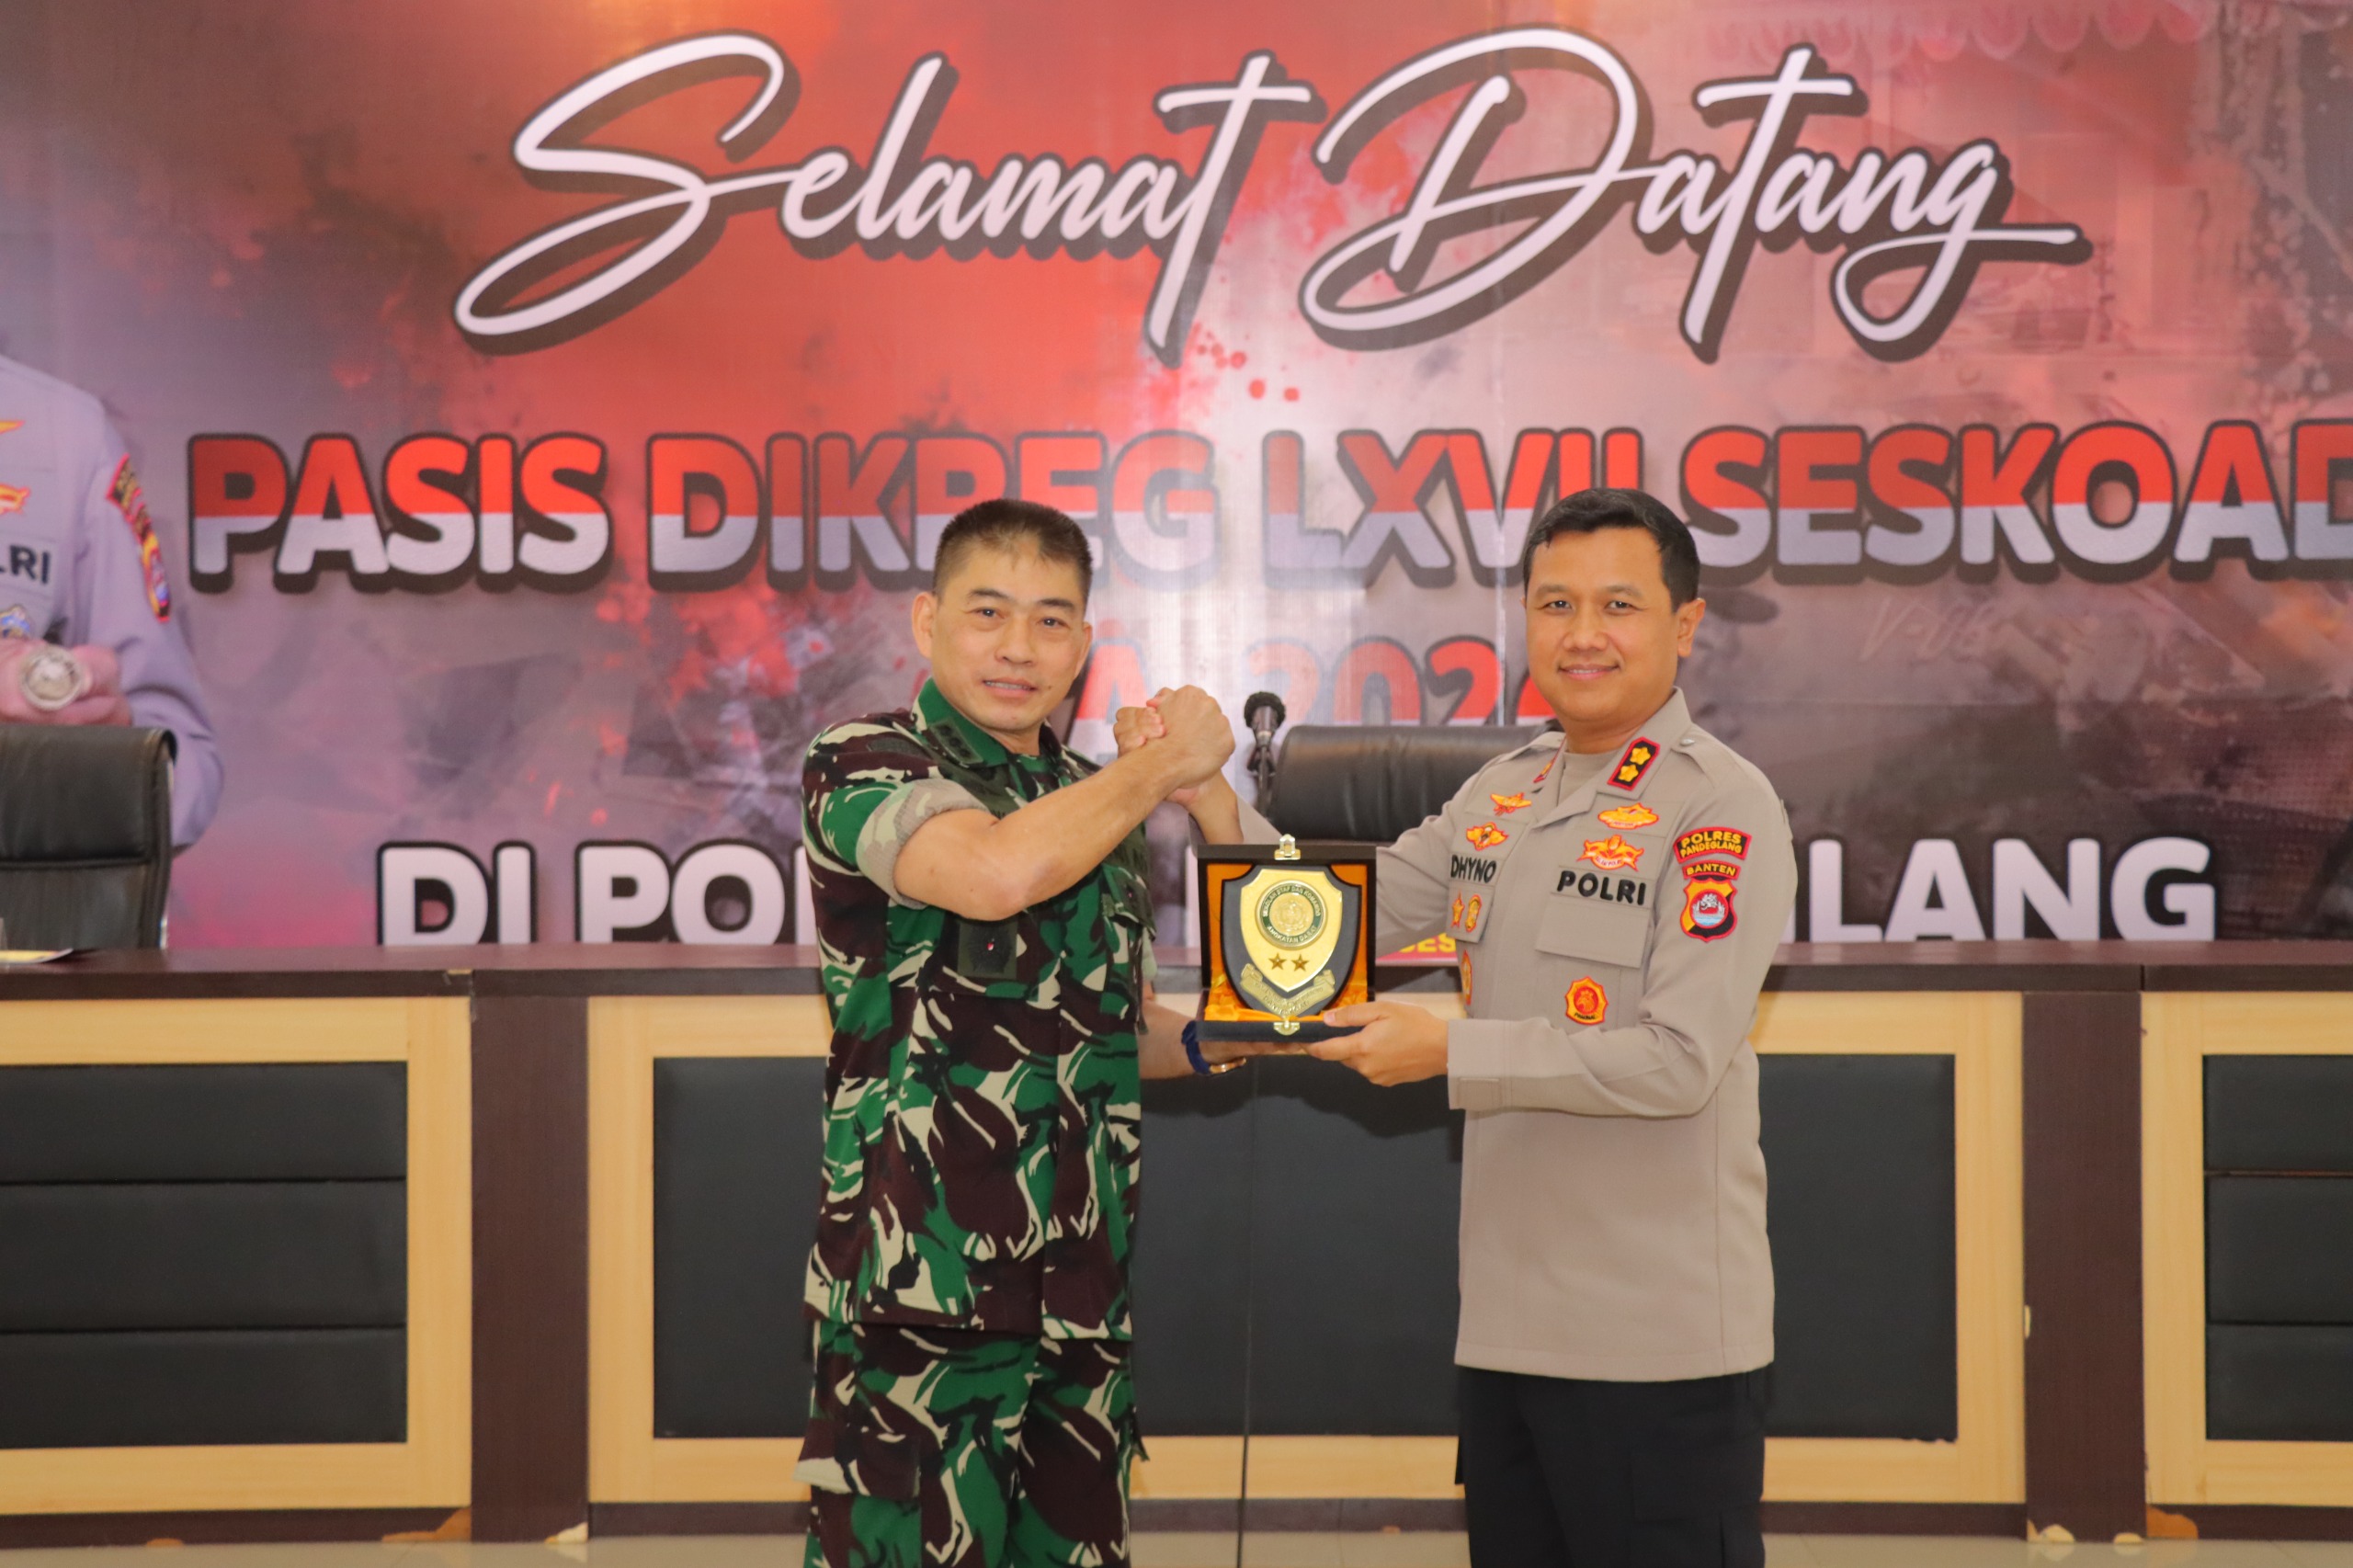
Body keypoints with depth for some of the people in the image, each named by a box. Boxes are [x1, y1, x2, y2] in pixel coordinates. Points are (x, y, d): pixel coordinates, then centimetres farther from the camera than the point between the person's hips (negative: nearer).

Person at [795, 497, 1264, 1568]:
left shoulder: (1097, 802, 14)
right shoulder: (862, 767, -6)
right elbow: (999, 872, -28)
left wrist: (1210, 1043, 3)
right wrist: (1165, 763, -12)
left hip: (1080, 1306, 7)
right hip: (921, 1295, -6)